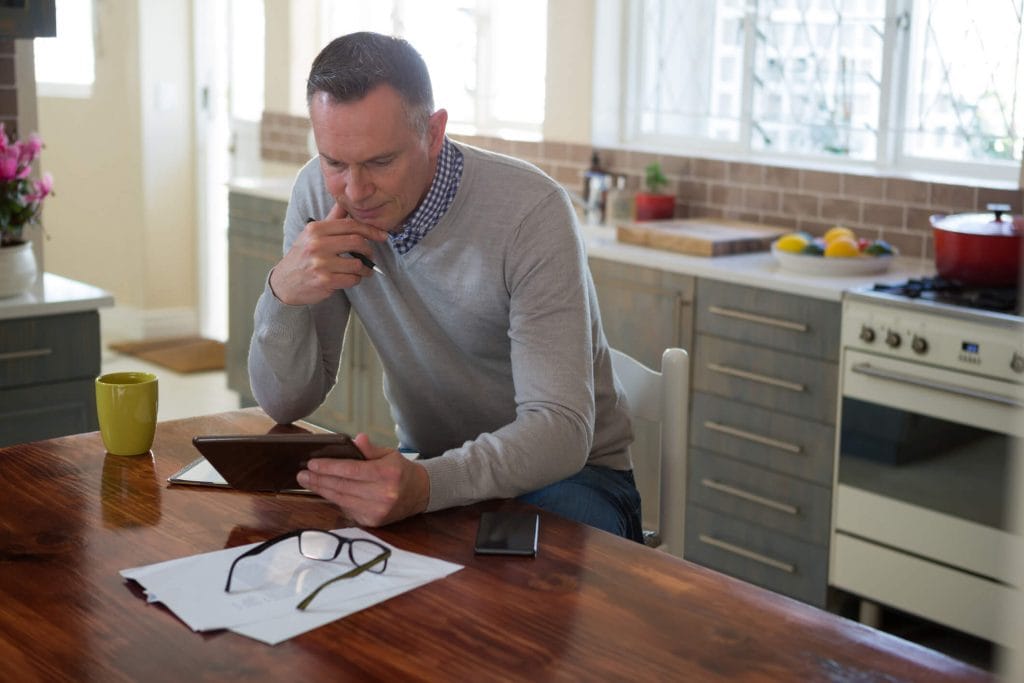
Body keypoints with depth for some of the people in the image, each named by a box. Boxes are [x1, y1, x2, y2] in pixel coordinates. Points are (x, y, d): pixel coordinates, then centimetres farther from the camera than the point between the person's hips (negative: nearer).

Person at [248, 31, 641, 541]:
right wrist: (284, 292, -25)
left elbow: (560, 428, -29)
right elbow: (286, 405, -5)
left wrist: (426, 485, -47)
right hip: (425, 461, 5)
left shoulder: (530, 211, -24)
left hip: (568, 467, -4)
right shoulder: (319, 196, -9)